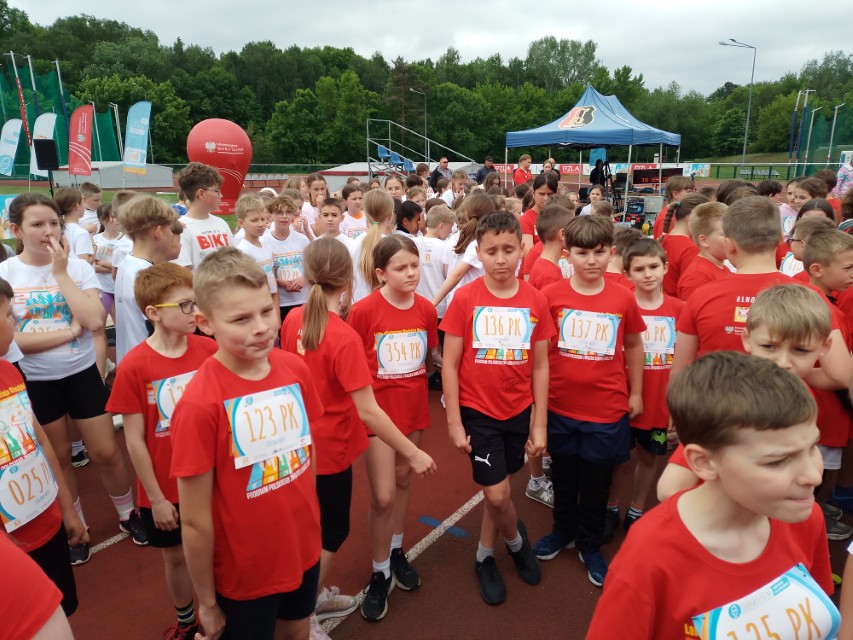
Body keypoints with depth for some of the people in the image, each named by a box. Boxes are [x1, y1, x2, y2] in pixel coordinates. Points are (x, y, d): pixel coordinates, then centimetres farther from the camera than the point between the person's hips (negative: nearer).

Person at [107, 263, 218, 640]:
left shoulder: (209, 350, -13)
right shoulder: (133, 366, -18)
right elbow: (134, 441, -11)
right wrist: (156, 499, -7)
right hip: (166, 489, -1)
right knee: (176, 556, 20)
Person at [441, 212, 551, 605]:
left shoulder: (535, 301, -5)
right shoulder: (464, 298, -11)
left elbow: (540, 366, 1)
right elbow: (450, 364, -8)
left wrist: (539, 423, 1)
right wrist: (453, 422, -8)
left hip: (518, 412, 2)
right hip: (477, 411, -2)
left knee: (497, 491, 14)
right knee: (497, 494, 1)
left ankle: (485, 557, 40)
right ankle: (516, 541, 35)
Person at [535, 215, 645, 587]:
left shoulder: (623, 298, -6)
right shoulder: (551, 296, -8)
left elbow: (634, 347, 7)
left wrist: (636, 393, 9)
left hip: (607, 409, 0)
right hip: (560, 406, 0)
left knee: (597, 480, 14)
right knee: (563, 475, 18)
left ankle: (589, 544, 35)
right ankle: (562, 531, 42)